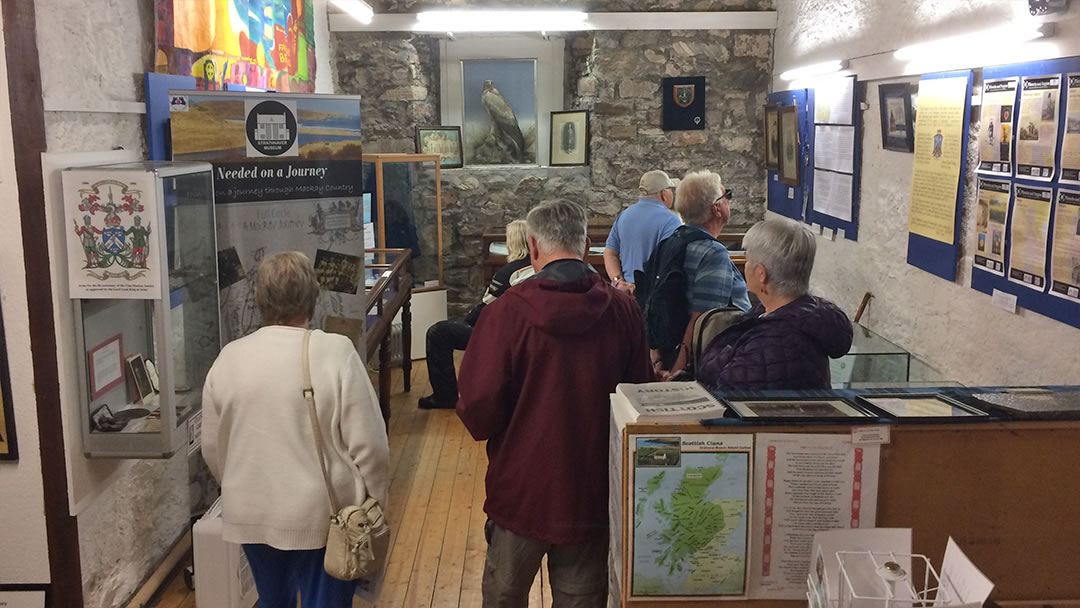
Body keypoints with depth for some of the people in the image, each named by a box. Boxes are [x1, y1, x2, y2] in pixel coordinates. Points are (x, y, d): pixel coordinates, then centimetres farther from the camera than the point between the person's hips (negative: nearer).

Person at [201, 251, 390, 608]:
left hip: (251, 513, 4)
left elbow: (213, 446, 7)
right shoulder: (335, 352, -16)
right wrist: (376, 498, 1)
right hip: (322, 513, -4)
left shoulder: (228, 358, -3)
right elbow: (368, 443, -15)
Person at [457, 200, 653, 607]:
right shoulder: (622, 310, -8)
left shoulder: (507, 312, -18)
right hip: (594, 493, 3)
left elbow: (478, 409, -19)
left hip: (521, 486, -2)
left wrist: (482, 425, 4)